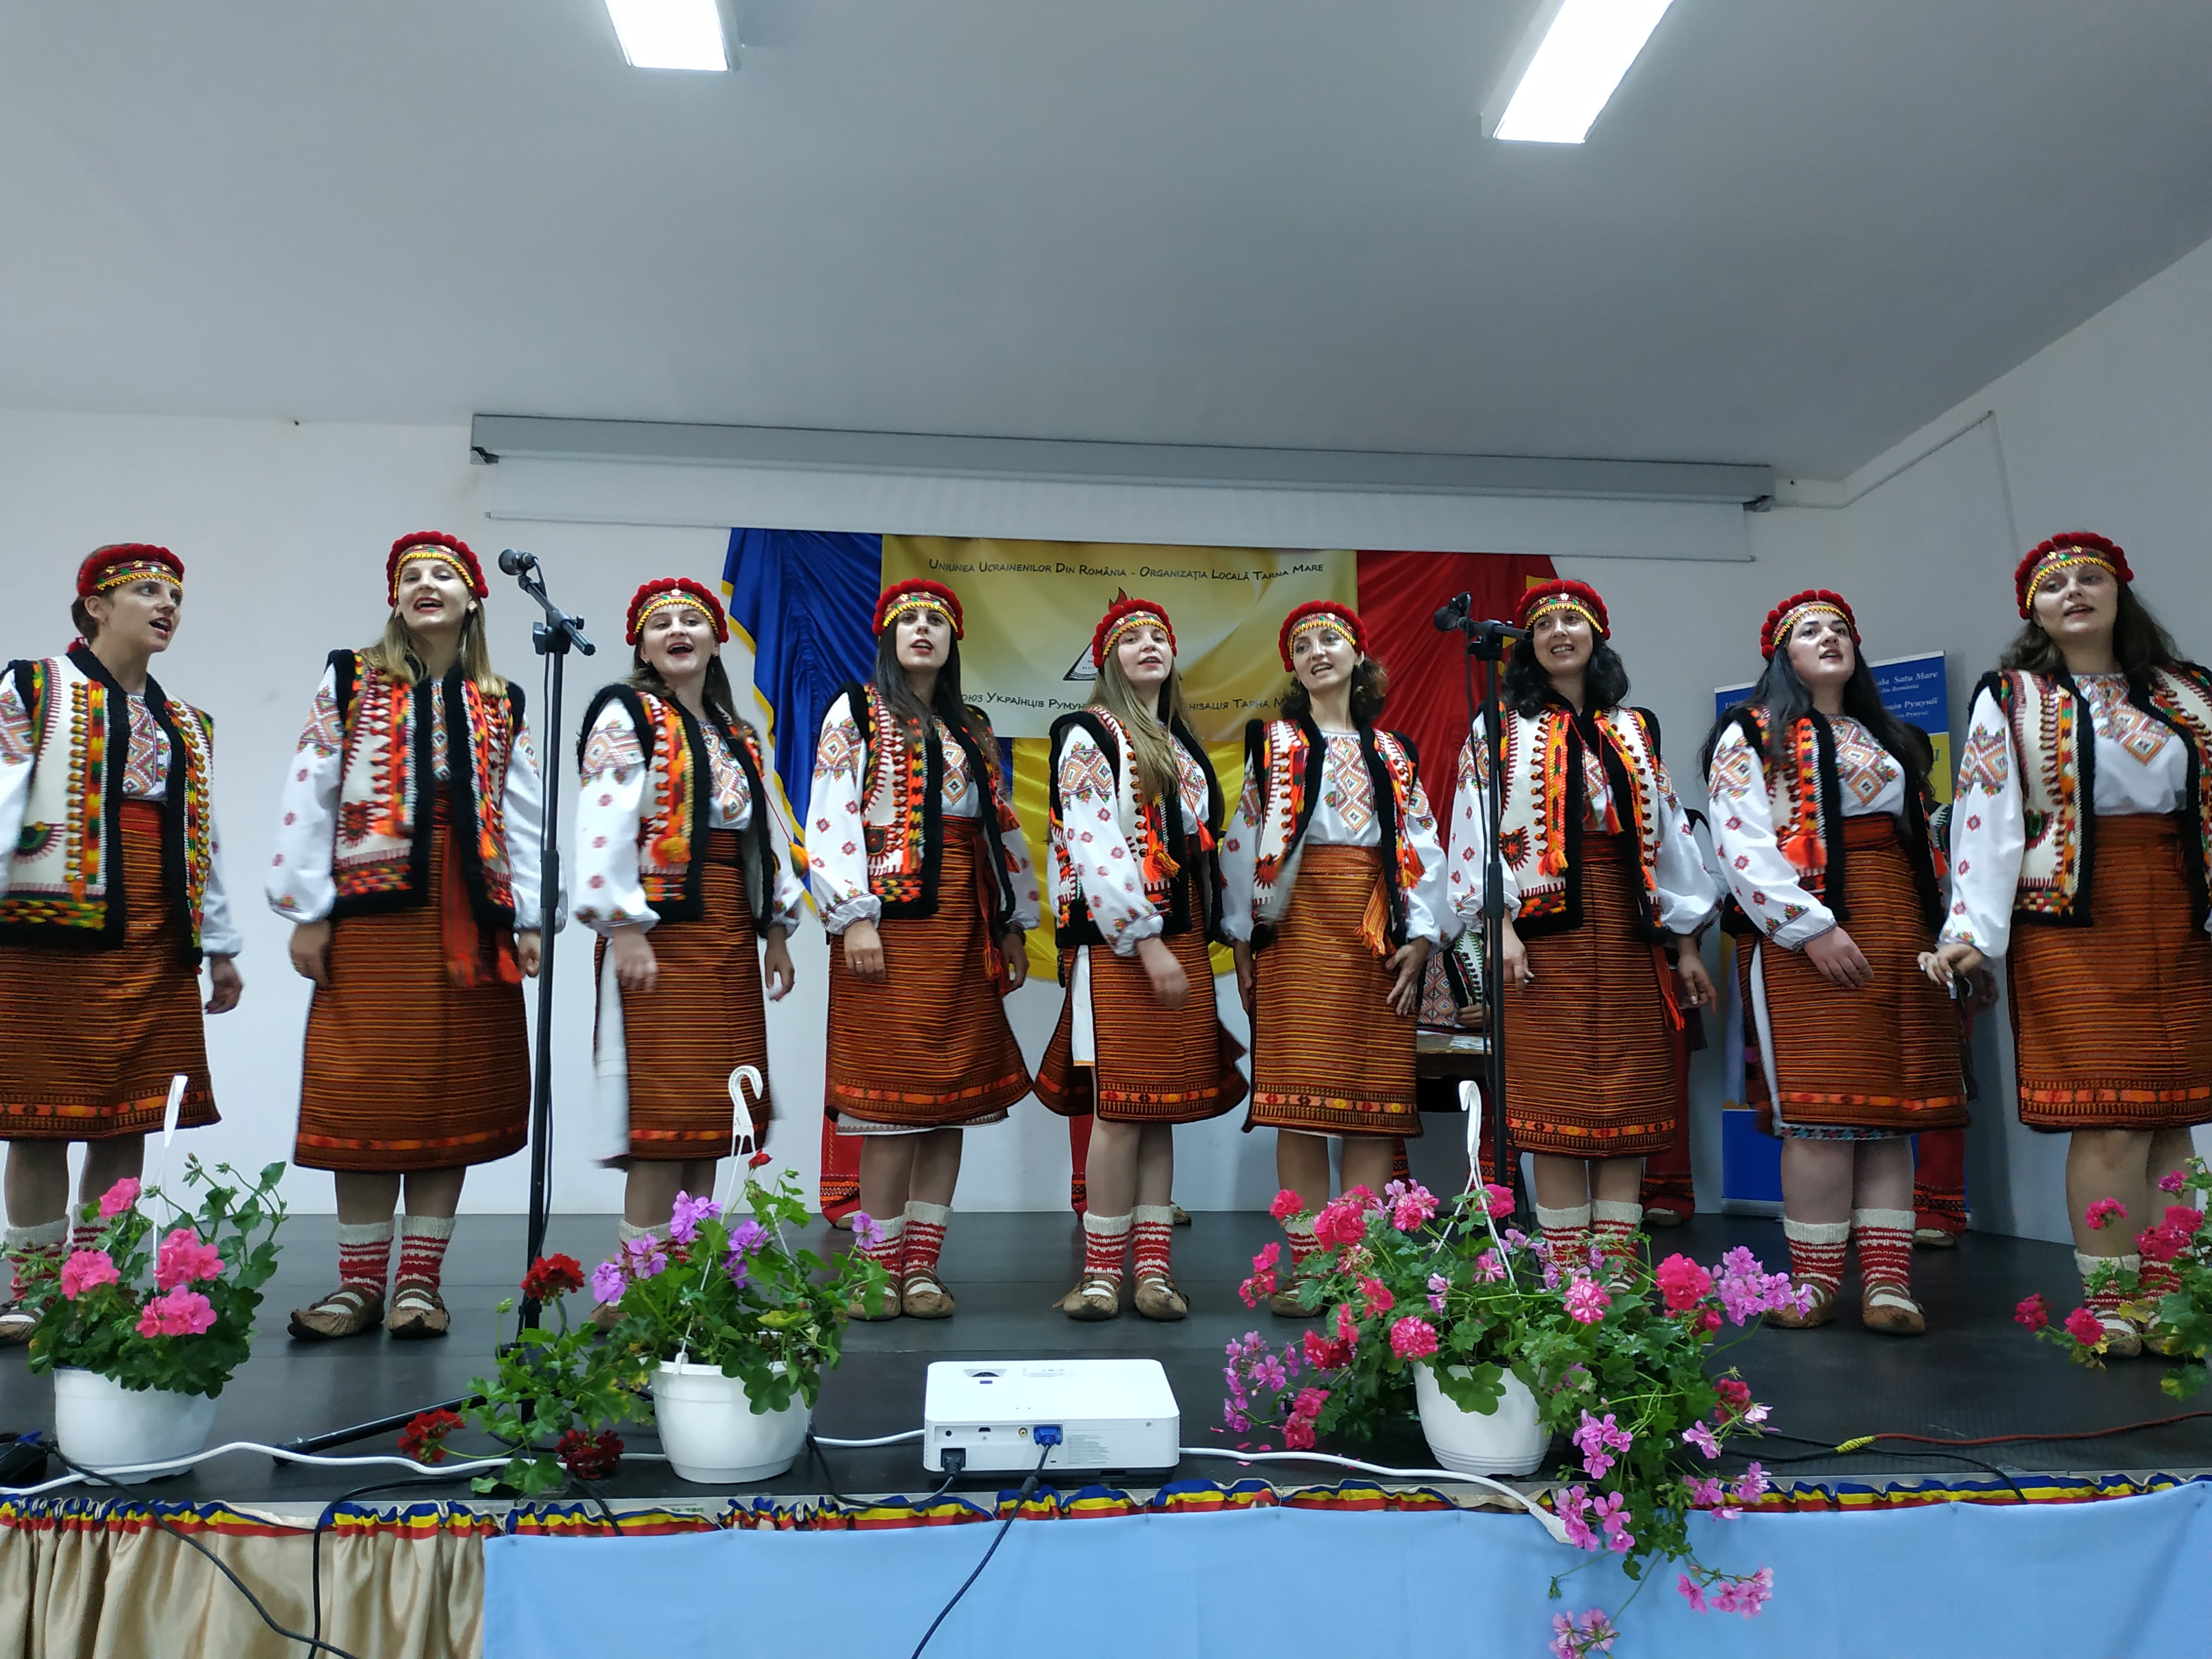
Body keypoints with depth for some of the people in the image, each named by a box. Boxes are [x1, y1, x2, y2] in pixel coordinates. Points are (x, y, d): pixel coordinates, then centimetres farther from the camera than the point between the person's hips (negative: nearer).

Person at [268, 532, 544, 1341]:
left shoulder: (503, 704, 13)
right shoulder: (349, 681, 8)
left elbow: (523, 818, 10)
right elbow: (308, 798, 2)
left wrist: (529, 921, 1)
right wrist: (307, 912, -5)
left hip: (471, 916, 2)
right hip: (372, 908, -2)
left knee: (454, 1091, 2)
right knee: (365, 1091, 0)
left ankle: (419, 1281, 12)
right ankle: (360, 1281, 11)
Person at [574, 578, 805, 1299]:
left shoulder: (737, 735, 21)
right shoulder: (627, 714, 0)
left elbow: (766, 833, 21)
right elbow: (605, 823, -11)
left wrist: (776, 930, 16)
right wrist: (622, 928, -19)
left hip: (732, 932, 7)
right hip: (662, 929, -7)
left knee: (712, 1111, 7)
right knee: (668, 1107, -9)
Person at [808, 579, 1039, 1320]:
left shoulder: (973, 729, 19)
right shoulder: (855, 713, 5)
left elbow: (1002, 826, 18)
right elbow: (831, 821, -5)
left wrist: (1013, 923, 12)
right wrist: (853, 917, -15)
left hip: (963, 921, 5)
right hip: (887, 916, -5)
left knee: (955, 1090, 2)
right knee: (893, 1089, -6)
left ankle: (922, 1263, 10)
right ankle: (881, 1266, 5)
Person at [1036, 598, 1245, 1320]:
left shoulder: (1182, 747, 20)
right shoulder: (1090, 737, -2)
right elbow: (1096, 851, -13)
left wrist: (1213, 936, 14)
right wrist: (1147, 943, -18)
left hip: (1182, 937, 7)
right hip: (1117, 939, -7)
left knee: (1162, 1107, 6)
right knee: (1122, 1107, -7)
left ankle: (1154, 1269, 10)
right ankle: (1102, 1276, 1)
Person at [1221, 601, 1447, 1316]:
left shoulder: (1392, 752, 17)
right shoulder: (1274, 742, 11)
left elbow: (1423, 847, 12)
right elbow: (1245, 837, 5)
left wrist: (1421, 938, 0)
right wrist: (1243, 941, -2)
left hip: (1378, 931, 3)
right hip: (1299, 926, -2)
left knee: (1377, 1096, -1)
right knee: (1301, 1096, -6)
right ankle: (1305, 1267, 0)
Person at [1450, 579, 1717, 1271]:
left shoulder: (1634, 730, 17)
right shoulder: (1501, 728, 7)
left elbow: (1669, 832, 14)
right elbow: (1478, 828, -3)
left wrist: (1685, 944, 9)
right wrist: (1501, 926, -15)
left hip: (1627, 932, 4)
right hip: (1544, 930, -3)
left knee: (1627, 1096, 2)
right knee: (1556, 1102, -4)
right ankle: (1566, 1279, 4)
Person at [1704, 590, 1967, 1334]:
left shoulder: (1887, 739, 24)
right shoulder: (1751, 736, 4)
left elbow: (1924, 843, 23)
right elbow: (1741, 846, -9)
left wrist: (1941, 932, 11)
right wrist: (1811, 928, -17)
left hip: (1900, 936, 6)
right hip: (1809, 936, -6)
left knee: (1893, 1109, 2)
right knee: (1826, 1107, -9)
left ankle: (1887, 1281, 4)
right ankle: (1817, 1282, -1)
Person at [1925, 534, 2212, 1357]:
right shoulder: (2010, 699, 5)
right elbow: (1985, 820, -4)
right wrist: (1973, 930, -14)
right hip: (2071, 924, -4)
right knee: (2108, 1118, -8)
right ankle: (2109, 1302, 0)